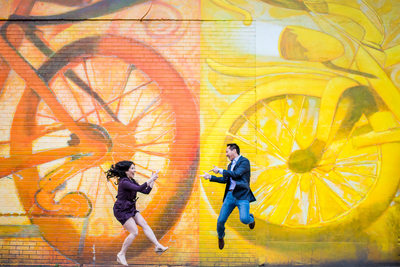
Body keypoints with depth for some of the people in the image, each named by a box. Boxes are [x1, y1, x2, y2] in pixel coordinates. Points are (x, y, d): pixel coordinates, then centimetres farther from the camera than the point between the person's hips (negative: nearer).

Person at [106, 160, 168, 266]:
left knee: (144, 224, -4)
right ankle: (121, 255, -1)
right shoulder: (124, 182, -21)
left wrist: (153, 180, 0)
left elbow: (146, 191, 9)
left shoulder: (132, 181, 9)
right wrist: (150, 179, -28)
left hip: (130, 209, 9)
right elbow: (139, 188, -33)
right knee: (134, 232, -12)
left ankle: (158, 246, -9)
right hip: (121, 210, -9)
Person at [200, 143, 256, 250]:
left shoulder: (244, 161, -4)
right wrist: (210, 177, 18)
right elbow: (225, 180, 23)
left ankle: (251, 218, 13)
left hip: (242, 196, -6)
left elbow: (236, 175, -17)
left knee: (244, 219, -24)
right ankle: (220, 237, 30)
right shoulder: (231, 165, 20)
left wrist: (220, 170, -11)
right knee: (220, 220, 1)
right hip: (230, 195, 6)